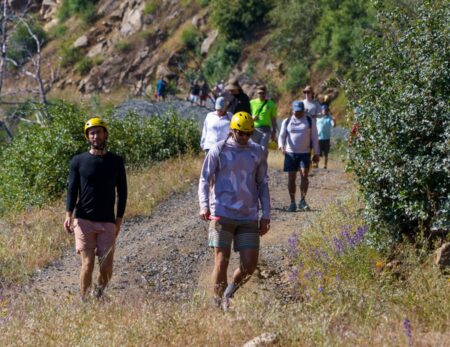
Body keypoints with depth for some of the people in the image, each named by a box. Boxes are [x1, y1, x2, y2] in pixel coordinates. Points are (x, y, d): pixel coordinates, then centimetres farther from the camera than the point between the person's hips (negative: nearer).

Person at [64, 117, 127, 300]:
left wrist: (119, 220, 4)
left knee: (106, 268, -2)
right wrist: (69, 215, -11)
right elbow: (72, 189, 2)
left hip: (107, 222, 1)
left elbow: (122, 192, 11)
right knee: (87, 264, -10)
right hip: (84, 220, -1)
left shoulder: (116, 162, 8)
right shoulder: (78, 161, 5)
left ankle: (98, 295, 23)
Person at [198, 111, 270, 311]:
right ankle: (219, 305, 5)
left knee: (249, 266, -1)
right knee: (222, 262, -6)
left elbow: (262, 184, 16)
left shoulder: (258, 152, 9)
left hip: (249, 218, 3)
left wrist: (266, 215, 10)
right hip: (222, 215, -3)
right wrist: (204, 205, -18)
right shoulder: (218, 150, -1)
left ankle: (228, 294, 25)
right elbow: (205, 179, -2)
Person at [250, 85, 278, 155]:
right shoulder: (252, 103, 8)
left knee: (263, 149, -12)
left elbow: (273, 119, 10)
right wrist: (252, 118, -11)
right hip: (254, 129, 1)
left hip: (266, 130, -1)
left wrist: (274, 131, 6)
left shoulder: (271, 104, 7)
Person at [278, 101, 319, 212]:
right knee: (291, 178, 2)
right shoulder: (287, 122, 8)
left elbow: (314, 138, 7)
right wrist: (281, 146, -18)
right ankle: (292, 203, 9)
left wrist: (316, 154, 3)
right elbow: (282, 135, 3)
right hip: (290, 153, 1)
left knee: (304, 175, -16)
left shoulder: (310, 121, 6)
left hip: (305, 153, -1)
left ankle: (302, 201, -10)